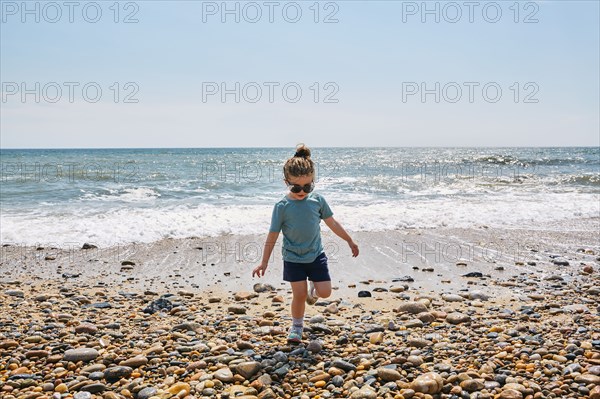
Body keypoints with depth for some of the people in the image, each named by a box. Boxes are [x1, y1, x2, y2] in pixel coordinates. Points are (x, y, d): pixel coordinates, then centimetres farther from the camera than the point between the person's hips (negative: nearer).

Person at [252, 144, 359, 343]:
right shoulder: (282, 206, -14)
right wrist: (264, 262, -6)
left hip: (316, 255, 2)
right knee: (299, 295, 0)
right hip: (293, 259, -2)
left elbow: (332, 223, 6)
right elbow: (272, 236, -8)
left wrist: (350, 241, 13)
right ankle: (297, 325, 25)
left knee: (325, 292, -1)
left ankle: (312, 288, 34)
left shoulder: (317, 200, -6)